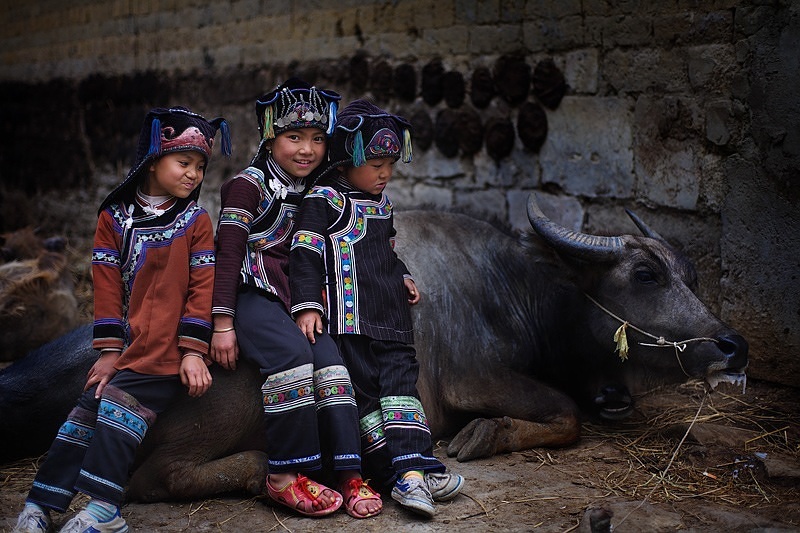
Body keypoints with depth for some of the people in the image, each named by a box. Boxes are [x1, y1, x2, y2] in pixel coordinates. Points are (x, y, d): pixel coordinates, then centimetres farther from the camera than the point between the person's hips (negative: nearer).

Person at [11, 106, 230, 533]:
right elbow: (107, 286, 6)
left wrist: (192, 351, -9)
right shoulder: (114, 217, 9)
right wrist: (109, 350, 0)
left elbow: (201, 288, -1)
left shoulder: (196, 221, 4)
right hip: (126, 343, 3)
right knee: (90, 405, -6)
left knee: (118, 403, -18)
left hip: (166, 347, -3)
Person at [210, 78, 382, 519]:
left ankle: (348, 475, -20)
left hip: (298, 298, 6)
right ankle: (284, 475, -20)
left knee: (330, 359, -19)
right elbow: (228, 255, -7)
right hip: (254, 295, -5)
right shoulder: (248, 185, -2)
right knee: (292, 353, -29)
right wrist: (222, 325, -14)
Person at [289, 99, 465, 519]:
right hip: (348, 319, -7)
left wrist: (403, 278, 17)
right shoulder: (324, 200, -3)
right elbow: (305, 255, -9)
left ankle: (414, 467, -6)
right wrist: (307, 305, -15)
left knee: (400, 378, -2)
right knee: (363, 387, -6)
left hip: (390, 316, 7)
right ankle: (397, 472, -9)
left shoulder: (381, 203, 21)